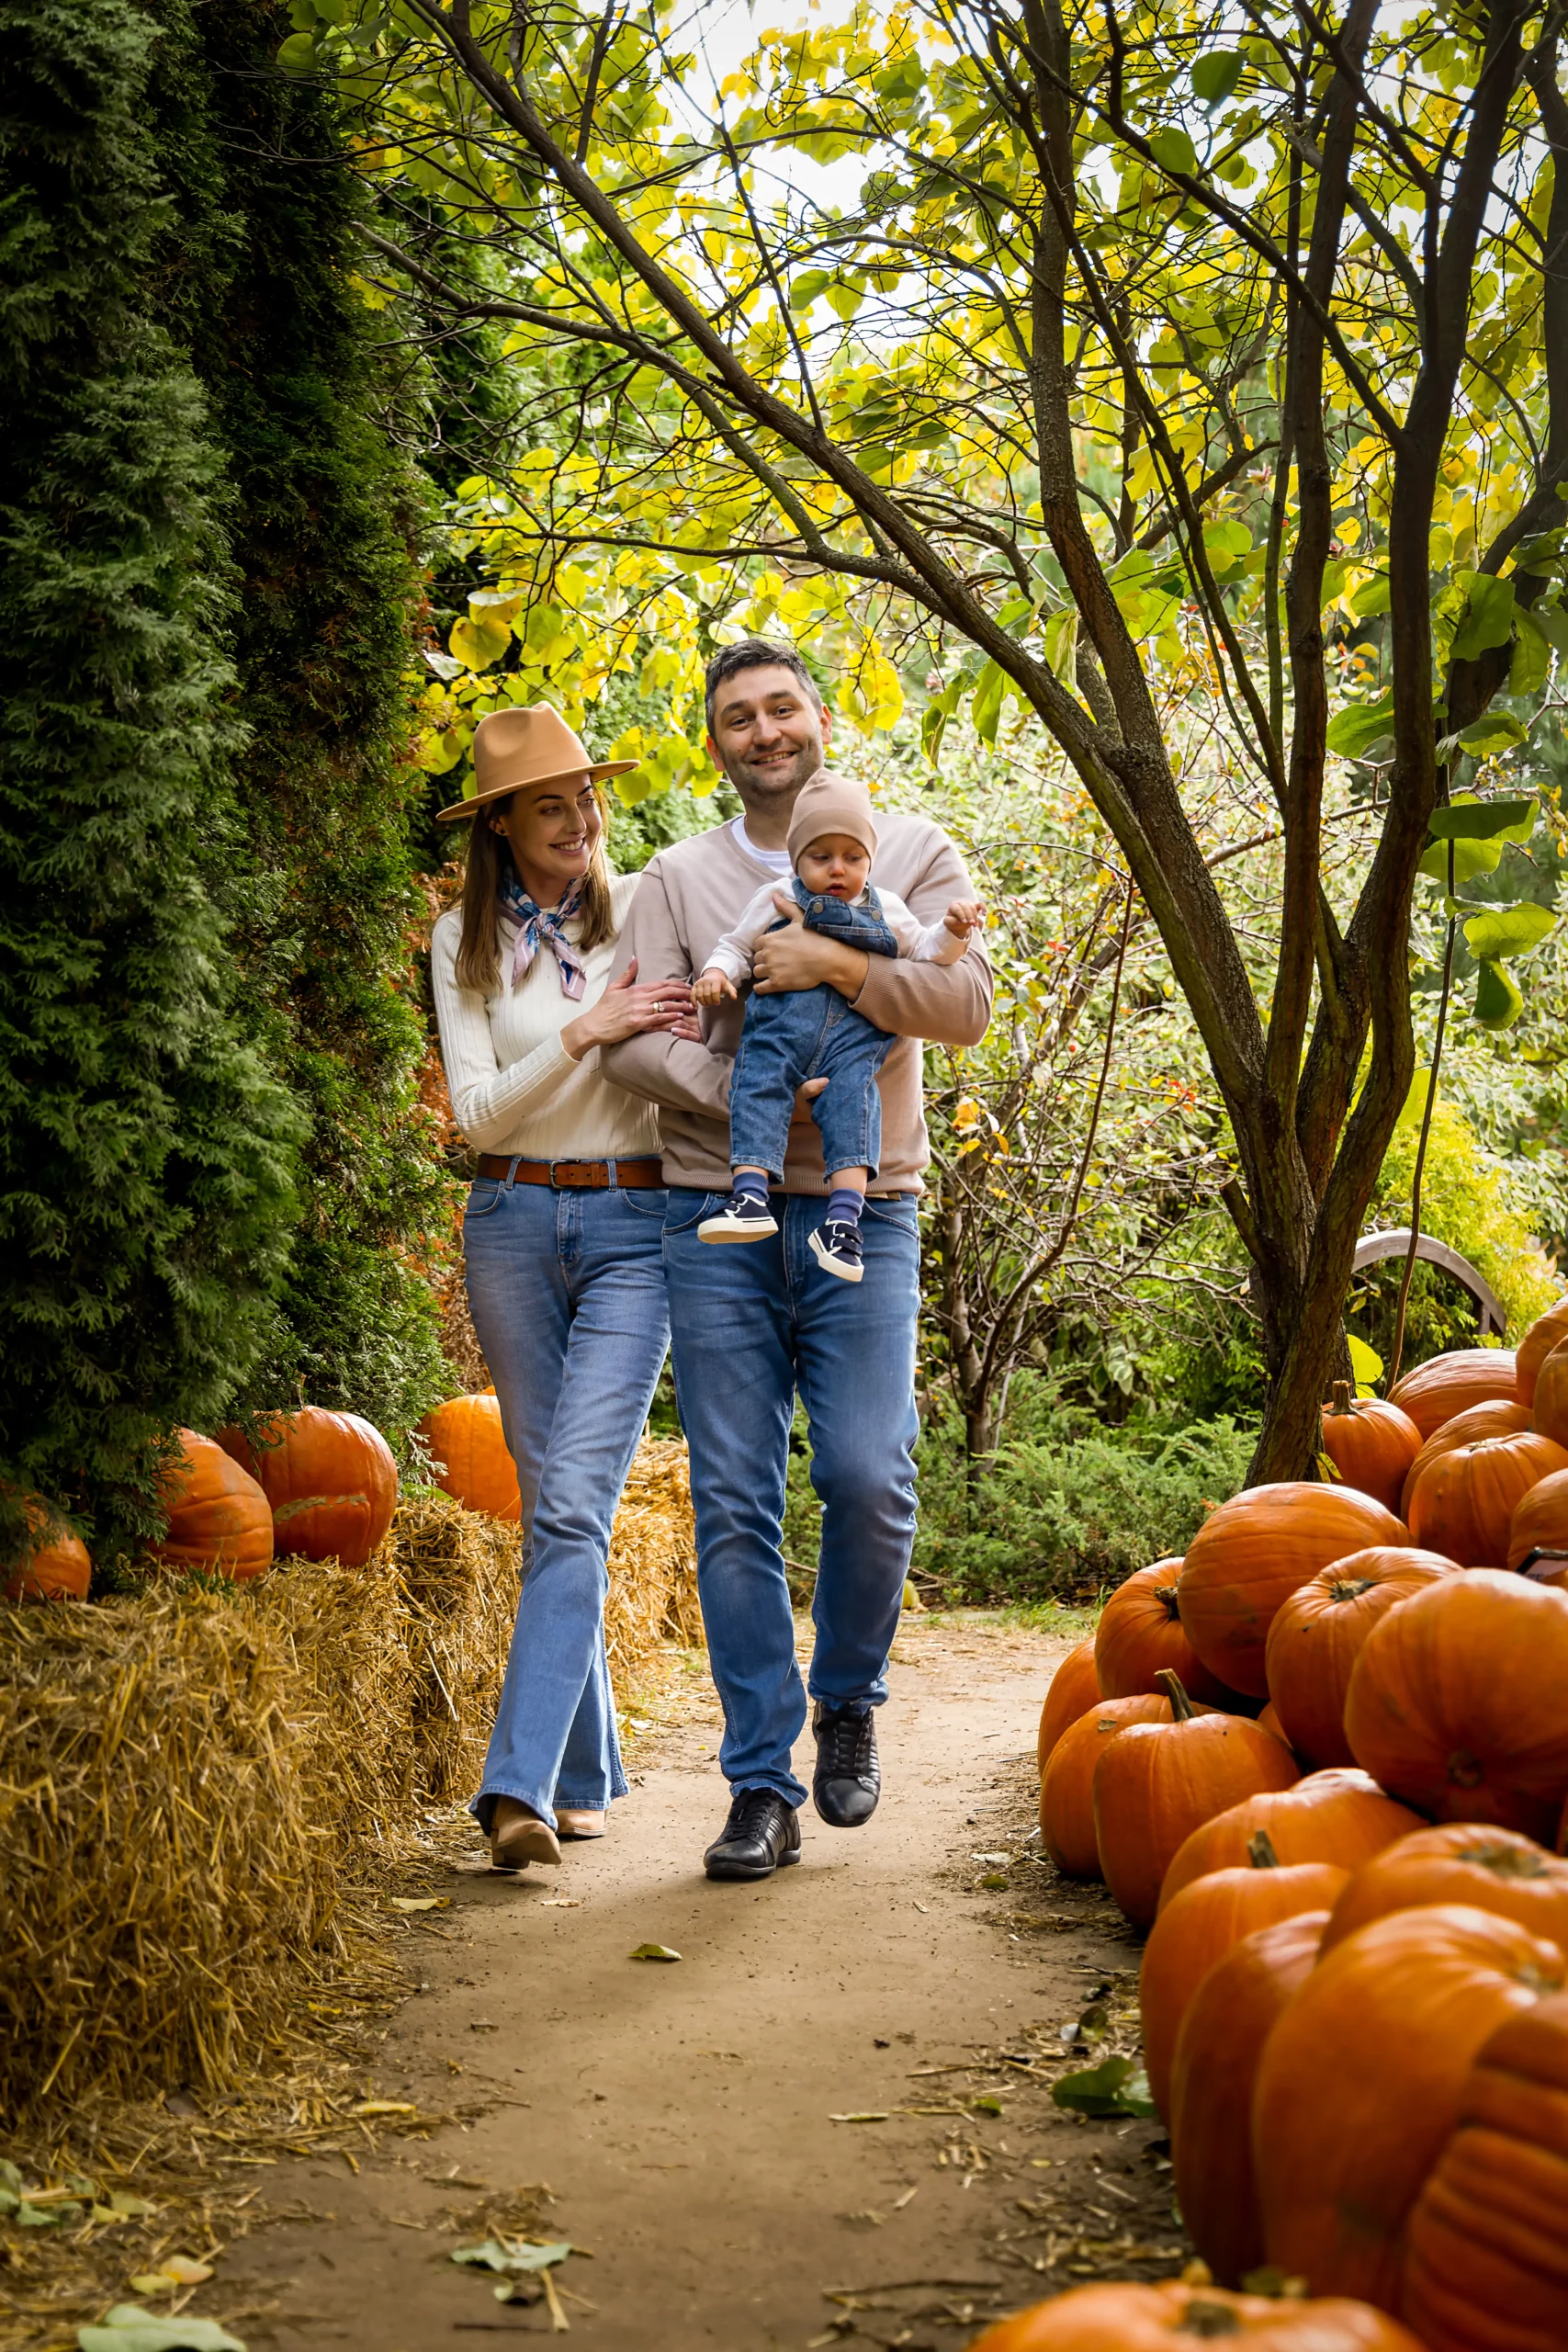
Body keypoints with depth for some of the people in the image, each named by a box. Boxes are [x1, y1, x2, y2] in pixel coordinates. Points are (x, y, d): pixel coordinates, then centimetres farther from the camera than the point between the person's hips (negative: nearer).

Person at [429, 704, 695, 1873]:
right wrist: (586, 1033, -16)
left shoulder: (648, 906, 5)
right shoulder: (466, 941, 6)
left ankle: (520, 1785, -19)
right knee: (552, 1503, 7)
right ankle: (585, 1772, 19)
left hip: (635, 1226, -2)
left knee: (576, 1502, -14)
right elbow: (479, 1109, -3)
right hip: (512, 1220, 2)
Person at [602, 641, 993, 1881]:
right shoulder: (677, 878, 11)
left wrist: (836, 964, -15)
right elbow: (634, 1038, 0)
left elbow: (967, 1003, -4)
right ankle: (763, 1789, 6)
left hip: (862, 1214, -1)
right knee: (736, 1506, -2)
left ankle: (847, 1704, 17)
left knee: (869, 1480, -12)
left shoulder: (911, 853, 9)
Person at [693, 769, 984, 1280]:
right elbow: (736, 946, 22)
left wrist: (952, 930, 3)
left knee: (853, 1101, -23)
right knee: (757, 1086, -24)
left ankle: (844, 1216, -33)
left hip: (854, 1038, 0)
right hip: (781, 1028, 0)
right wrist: (716, 972, 1)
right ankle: (750, 1196, -33)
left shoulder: (884, 910, 22)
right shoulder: (773, 902, 18)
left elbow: (926, 950, 23)